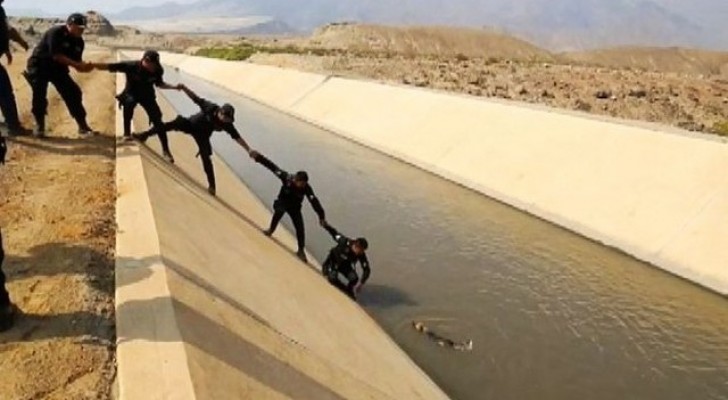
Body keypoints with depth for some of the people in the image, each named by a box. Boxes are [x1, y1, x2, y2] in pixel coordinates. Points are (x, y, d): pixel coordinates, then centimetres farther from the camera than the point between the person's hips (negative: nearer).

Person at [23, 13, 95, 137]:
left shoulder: (78, 41, -3)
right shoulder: (56, 33, -23)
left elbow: (76, 62, -4)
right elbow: (57, 56, -30)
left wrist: (84, 67, -27)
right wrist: (77, 64, -35)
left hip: (58, 68, 6)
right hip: (39, 65, -6)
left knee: (73, 93, -3)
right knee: (39, 94, -17)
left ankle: (83, 126, 4)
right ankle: (39, 125, -1)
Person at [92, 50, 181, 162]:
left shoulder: (157, 71, -21)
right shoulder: (131, 66, -30)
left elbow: (159, 84, 0)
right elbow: (108, 67, -29)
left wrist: (174, 87, -12)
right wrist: (91, 65, -37)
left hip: (147, 96, 3)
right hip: (131, 94, -2)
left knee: (157, 121, -5)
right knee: (129, 102, -39)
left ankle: (166, 150, 9)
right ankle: (127, 133, -23)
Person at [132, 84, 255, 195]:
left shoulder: (227, 124, -24)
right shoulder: (210, 108, -28)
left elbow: (237, 137, -23)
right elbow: (196, 99, -22)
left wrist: (249, 149, -31)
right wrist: (184, 88, -34)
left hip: (202, 135, 1)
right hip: (190, 124, 0)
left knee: (206, 158, -10)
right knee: (175, 123, -25)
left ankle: (211, 185, 1)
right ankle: (144, 135, -14)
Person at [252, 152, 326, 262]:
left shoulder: (306, 188, -29)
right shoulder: (287, 178, -32)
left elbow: (314, 201, -33)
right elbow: (272, 167, -31)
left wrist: (321, 216, -38)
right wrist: (259, 157, -35)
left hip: (295, 207, 1)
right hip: (282, 201, -1)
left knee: (300, 228, -9)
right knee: (279, 211, -35)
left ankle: (301, 250, 8)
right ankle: (271, 230, -8)